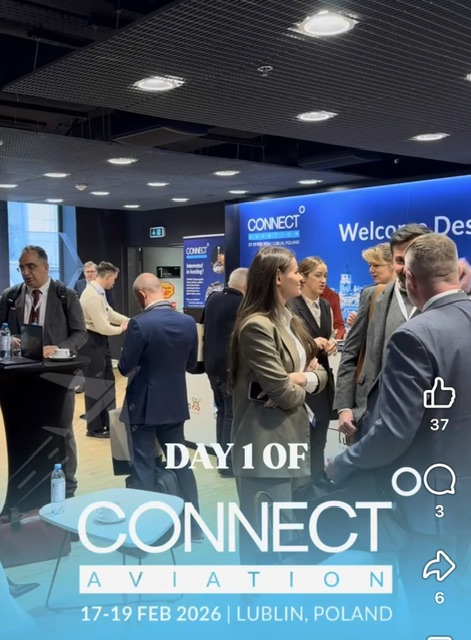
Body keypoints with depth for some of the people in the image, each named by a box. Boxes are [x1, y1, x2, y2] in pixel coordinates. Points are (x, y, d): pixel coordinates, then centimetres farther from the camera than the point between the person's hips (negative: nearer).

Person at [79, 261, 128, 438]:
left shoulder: (98, 292, 9)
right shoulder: (92, 296, -24)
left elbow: (110, 313, 17)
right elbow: (103, 327, -24)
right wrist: (121, 329, -7)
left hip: (99, 340, 10)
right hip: (91, 341, -10)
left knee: (107, 381, 16)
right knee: (94, 384, 0)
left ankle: (108, 422, 27)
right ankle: (95, 428, 12)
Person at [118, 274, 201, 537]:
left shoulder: (140, 324, -19)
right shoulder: (188, 322, -2)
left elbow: (125, 367, -13)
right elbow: (191, 364, 7)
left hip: (144, 405, -5)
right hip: (175, 403, 5)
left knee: (143, 467, 5)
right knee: (181, 462, 15)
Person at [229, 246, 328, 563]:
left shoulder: (291, 321, 13)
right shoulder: (257, 326, -17)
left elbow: (320, 374, 10)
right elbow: (286, 394, -19)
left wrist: (303, 378, -12)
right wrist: (301, 381, 2)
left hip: (294, 440, 9)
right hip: (267, 447, -9)